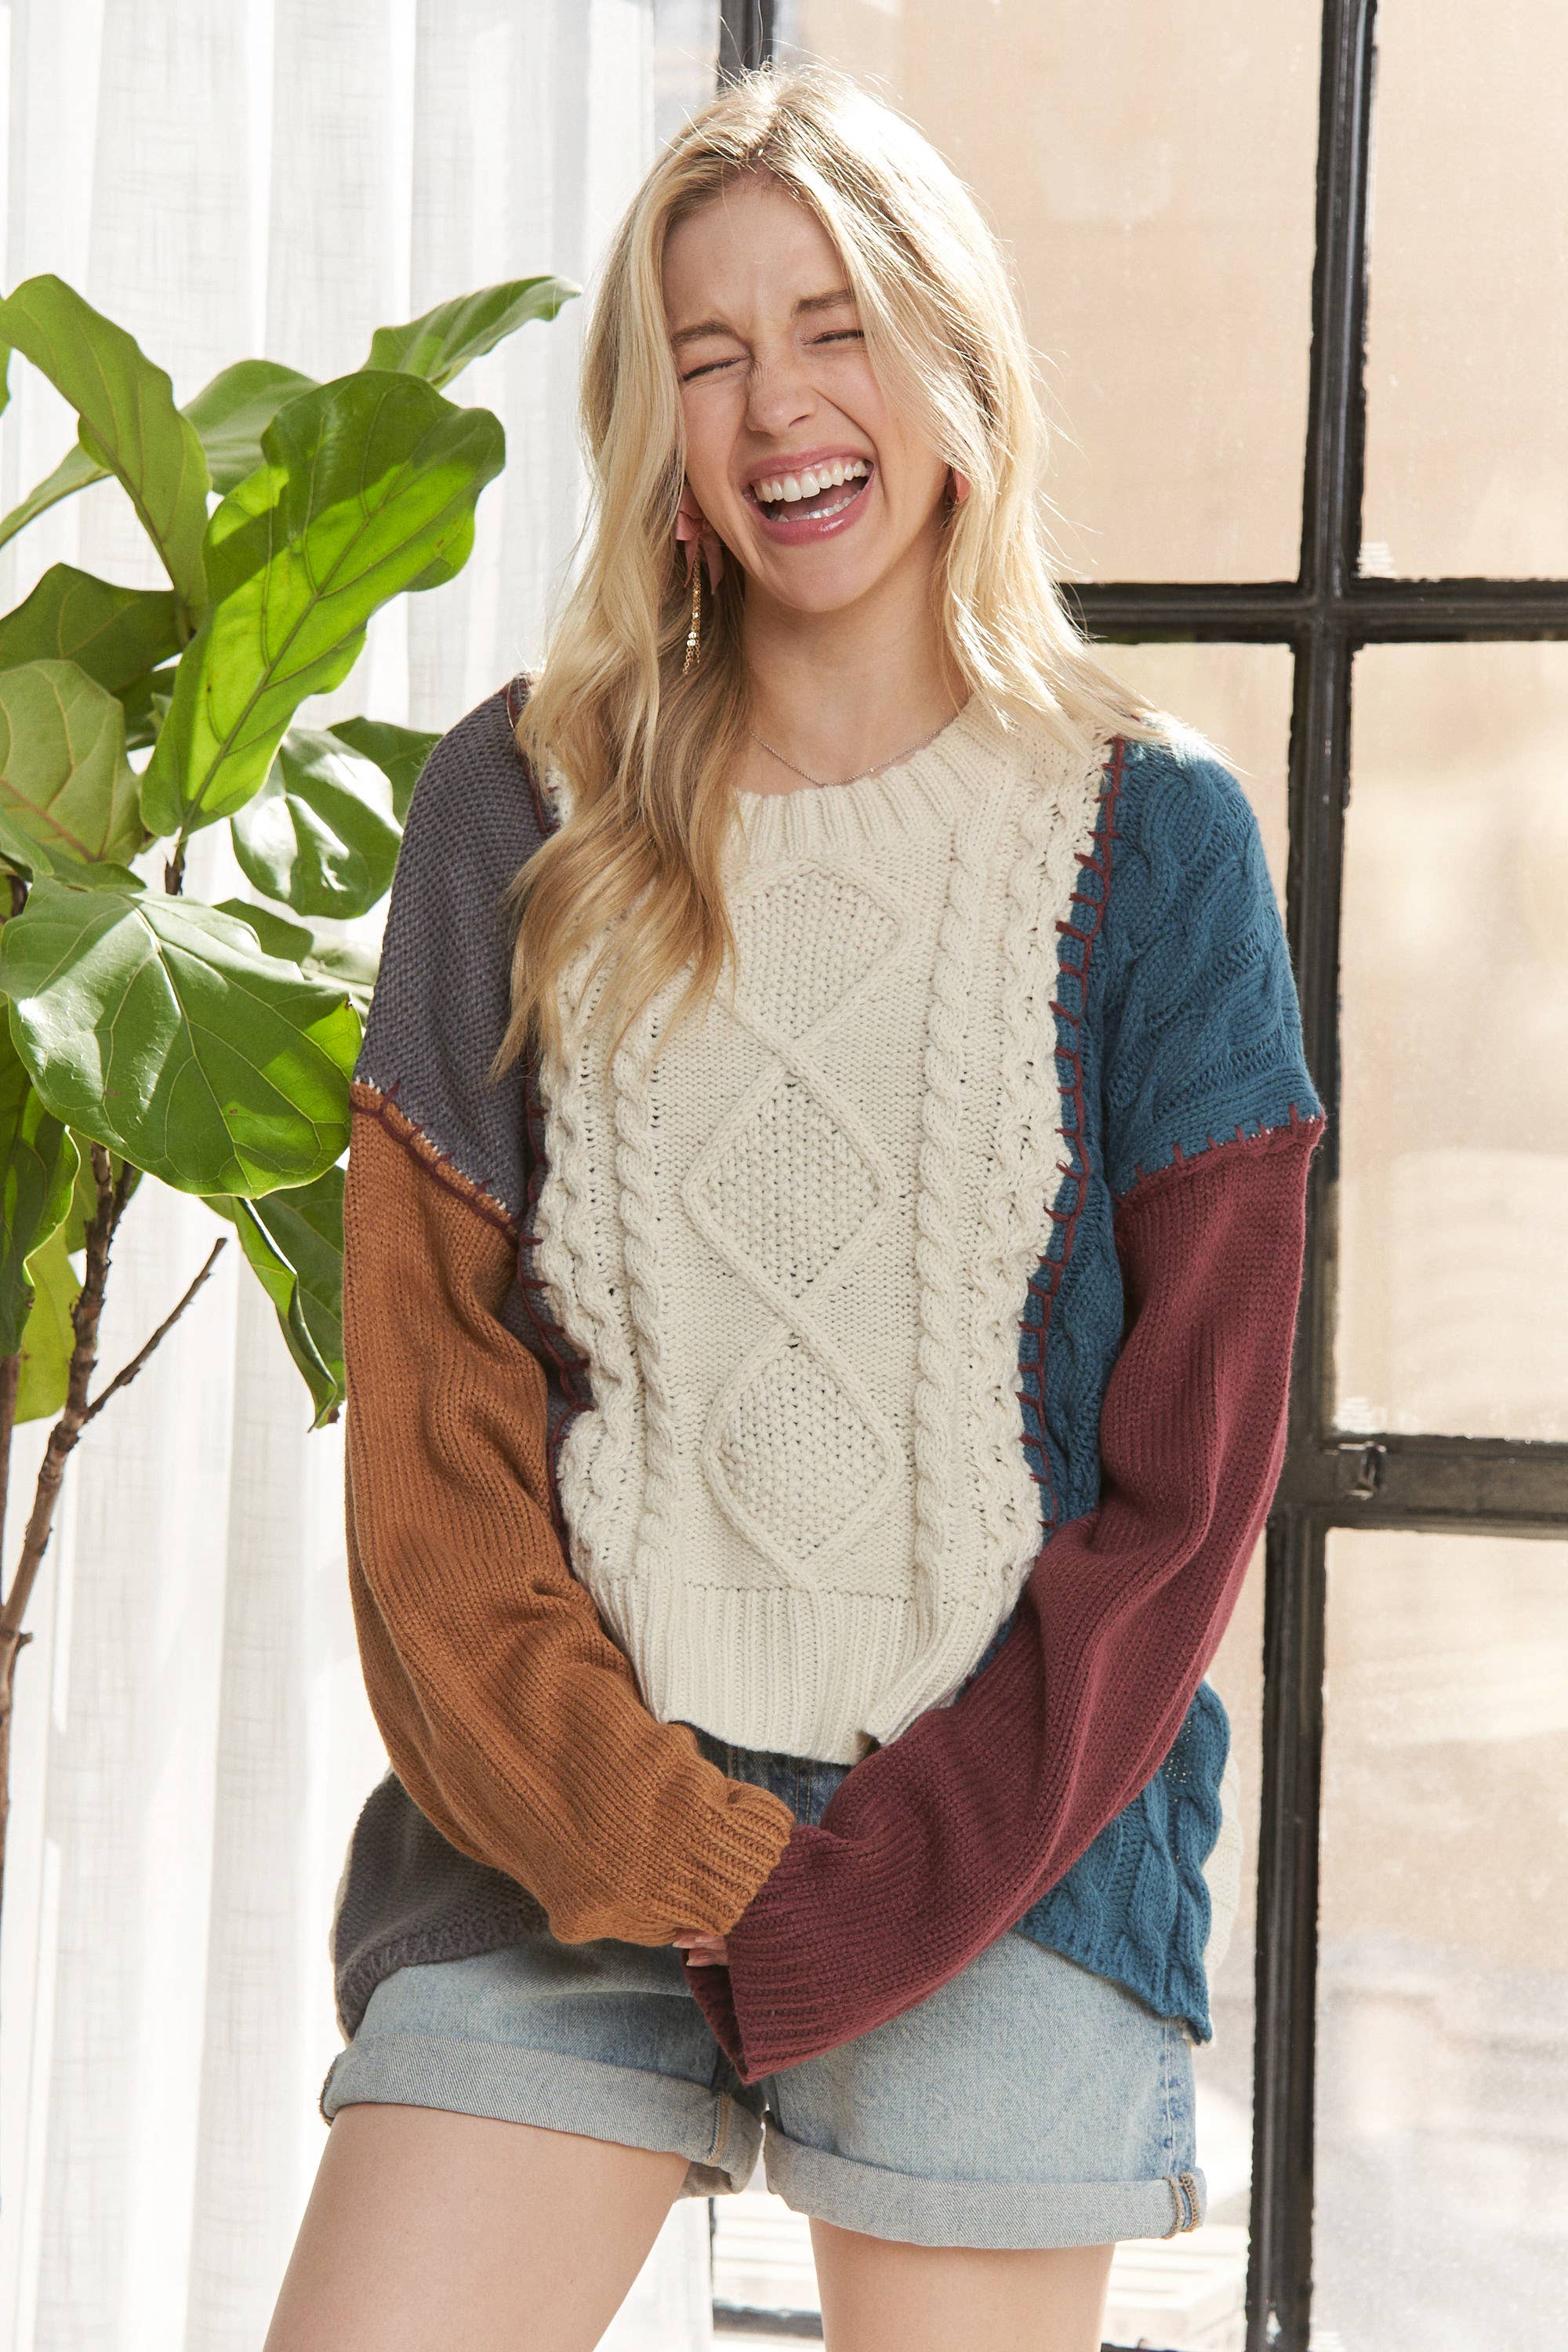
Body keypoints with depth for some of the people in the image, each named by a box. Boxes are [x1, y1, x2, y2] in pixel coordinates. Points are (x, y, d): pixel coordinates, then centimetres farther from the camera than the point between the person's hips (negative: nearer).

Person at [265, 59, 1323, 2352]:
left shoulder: (1148, 836, 3)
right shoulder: (525, 812, 7)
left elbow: (1193, 1469, 0)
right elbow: (429, 1409, 3)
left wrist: (876, 1893, -9)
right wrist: (676, 1852, -8)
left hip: (1013, 1842, -1)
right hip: (574, 1826, 1)